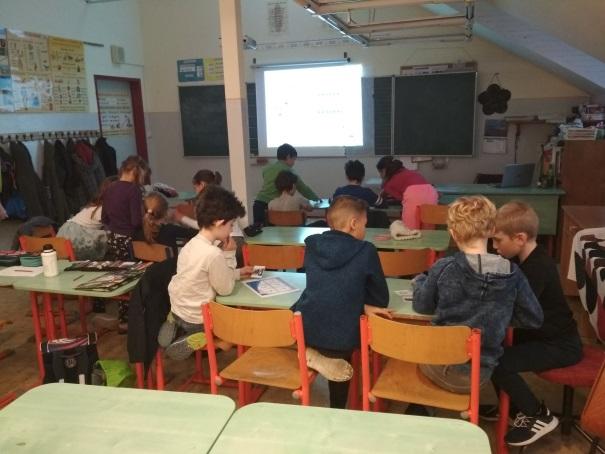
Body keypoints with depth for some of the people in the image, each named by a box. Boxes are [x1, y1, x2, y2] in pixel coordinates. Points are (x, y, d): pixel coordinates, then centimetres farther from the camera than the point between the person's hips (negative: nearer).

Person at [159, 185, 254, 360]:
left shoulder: (191, 244, -1)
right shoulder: (213, 253, -27)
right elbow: (225, 289, -13)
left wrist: (237, 272, 14)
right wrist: (229, 255, -10)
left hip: (177, 311, 8)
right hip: (195, 321, -8)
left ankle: (178, 328, 13)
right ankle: (201, 337, -1)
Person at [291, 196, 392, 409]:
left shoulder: (312, 246, 3)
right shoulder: (366, 251, -9)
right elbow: (381, 299, 1)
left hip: (305, 328, 2)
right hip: (341, 334, -2)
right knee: (340, 363, 28)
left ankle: (314, 357, 9)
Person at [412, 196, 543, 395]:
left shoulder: (443, 268, -15)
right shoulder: (512, 273, -10)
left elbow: (422, 306, 1)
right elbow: (534, 319, 1)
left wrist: (419, 281, 21)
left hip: (442, 369, -3)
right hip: (479, 375, 3)